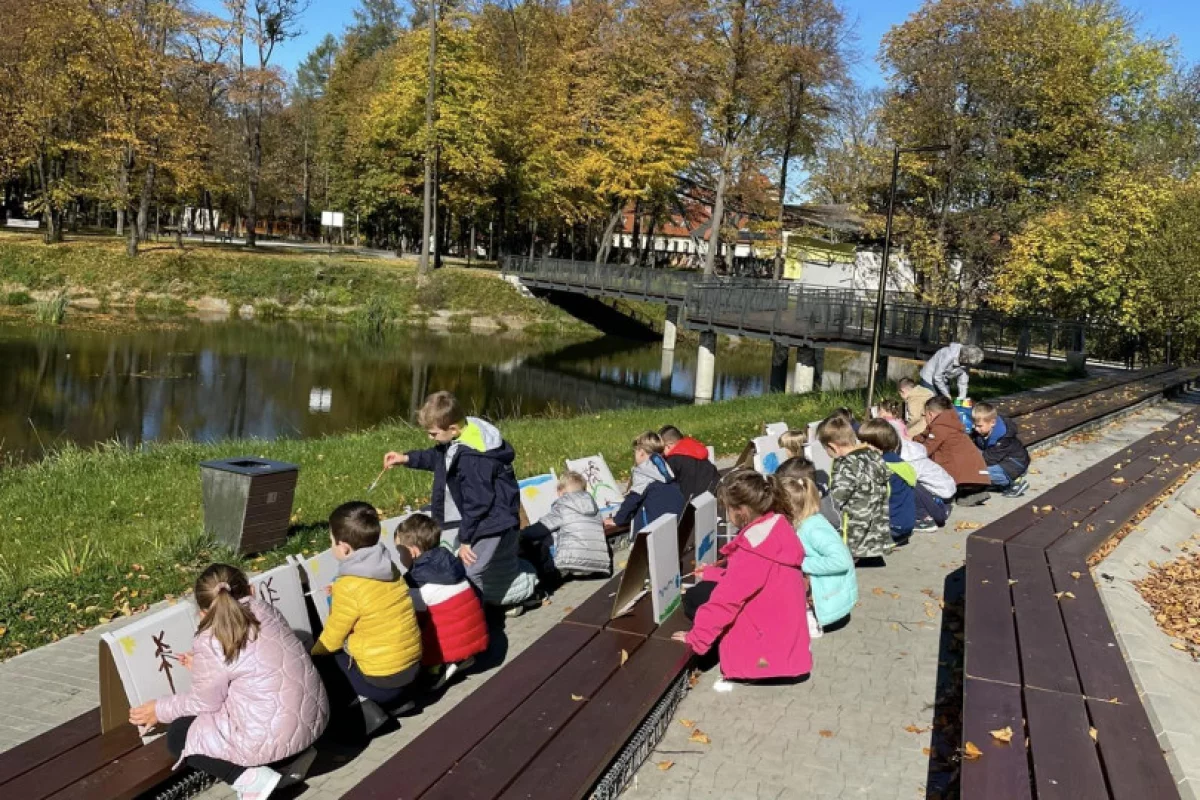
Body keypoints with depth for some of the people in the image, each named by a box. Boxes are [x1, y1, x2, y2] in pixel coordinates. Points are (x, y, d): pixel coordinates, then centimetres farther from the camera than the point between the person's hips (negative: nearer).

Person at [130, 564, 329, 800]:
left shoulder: (210, 642, -12)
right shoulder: (264, 610, 7)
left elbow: (205, 703, 0)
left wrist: (160, 710, 17)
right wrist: (203, 668, 32)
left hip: (275, 736, -7)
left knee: (177, 735, 14)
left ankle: (253, 779, -3)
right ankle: (294, 754, 15)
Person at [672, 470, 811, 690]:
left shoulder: (754, 549, -27)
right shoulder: (777, 527, 1)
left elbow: (726, 599, -23)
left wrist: (695, 637, -12)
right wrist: (711, 573, 21)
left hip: (768, 647, -9)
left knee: (695, 598, -3)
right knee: (707, 589, 17)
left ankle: (739, 665, -2)